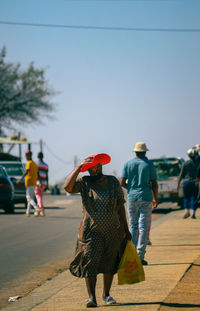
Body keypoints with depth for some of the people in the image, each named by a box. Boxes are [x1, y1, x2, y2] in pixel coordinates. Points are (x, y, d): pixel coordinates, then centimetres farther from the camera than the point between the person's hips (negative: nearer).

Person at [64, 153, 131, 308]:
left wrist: (126, 229, 7)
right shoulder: (84, 182, -3)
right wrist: (79, 166, -19)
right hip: (91, 231, -2)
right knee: (90, 262, -12)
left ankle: (106, 294, 26)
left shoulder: (113, 182, 3)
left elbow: (120, 206, 7)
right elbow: (67, 186, -23)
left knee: (110, 264, 10)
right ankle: (92, 297, -13)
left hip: (113, 231, 2)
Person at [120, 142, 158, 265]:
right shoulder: (149, 164, -2)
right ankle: (140, 255, -8)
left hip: (132, 197, 2)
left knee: (133, 225, 14)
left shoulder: (128, 164, 3)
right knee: (144, 227, -2)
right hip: (146, 198, -2)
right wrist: (156, 199, 8)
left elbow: (122, 182, 1)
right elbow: (154, 184, -3)